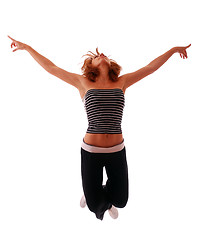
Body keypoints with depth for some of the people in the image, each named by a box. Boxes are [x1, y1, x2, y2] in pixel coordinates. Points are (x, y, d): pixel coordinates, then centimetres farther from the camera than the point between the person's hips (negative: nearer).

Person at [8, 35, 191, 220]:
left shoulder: (122, 82, 4)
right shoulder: (83, 83, -1)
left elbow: (150, 67, 8)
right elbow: (51, 68, 1)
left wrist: (173, 50, 13)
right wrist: (26, 47, 4)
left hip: (117, 151, 2)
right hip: (91, 151, -2)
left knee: (120, 201, 16)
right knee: (94, 205, 10)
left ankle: (106, 199, 53)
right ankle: (91, 192, 48)